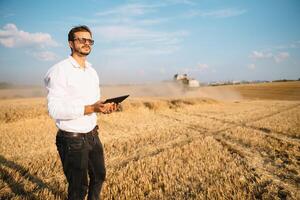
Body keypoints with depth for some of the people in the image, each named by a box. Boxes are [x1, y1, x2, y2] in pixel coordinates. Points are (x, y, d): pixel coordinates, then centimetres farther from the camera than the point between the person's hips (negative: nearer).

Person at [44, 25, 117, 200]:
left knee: (99, 175, 22)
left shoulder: (93, 72, 9)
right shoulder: (60, 70, -15)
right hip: (72, 139, -7)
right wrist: (89, 108, -30)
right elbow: (54, 109, -23)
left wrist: (104, 107, -5)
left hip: (93, 135, 7)